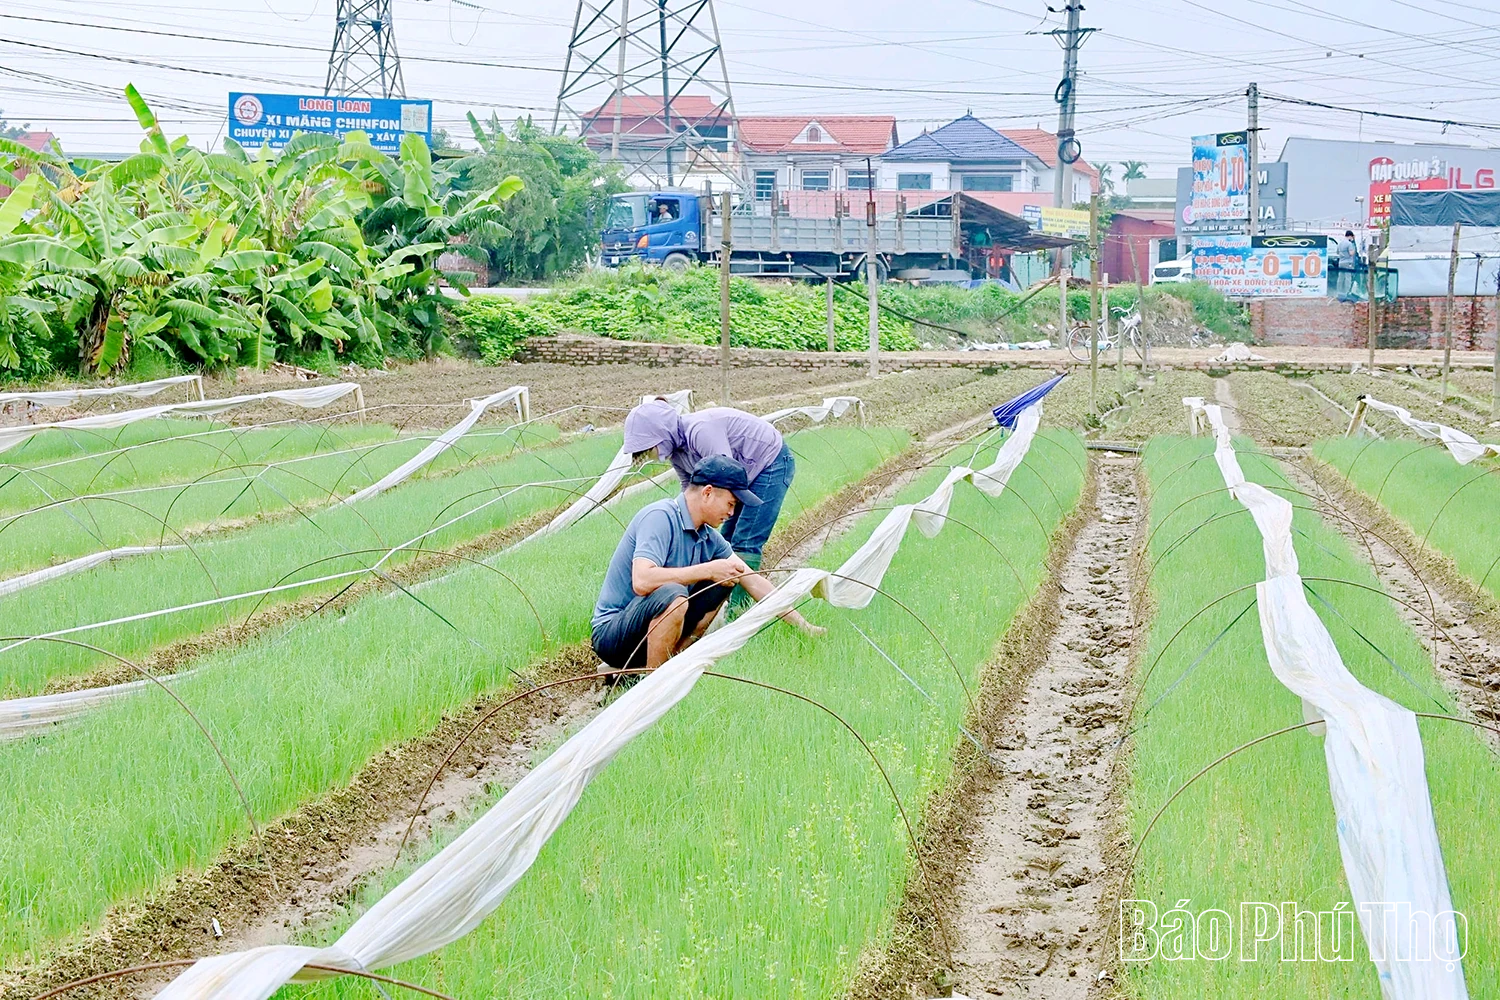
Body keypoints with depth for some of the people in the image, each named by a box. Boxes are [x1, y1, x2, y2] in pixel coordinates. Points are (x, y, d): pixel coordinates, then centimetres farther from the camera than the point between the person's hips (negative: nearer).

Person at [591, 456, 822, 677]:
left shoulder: (708, 537, 5)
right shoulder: (660, 517, -21)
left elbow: (755, 583, 11)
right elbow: (641, 581, -34)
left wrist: (804, 627, 11)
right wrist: (708, 570, -27)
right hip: (611, 635, -9)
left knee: (723, 580, 9)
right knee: (672, 595, -35)